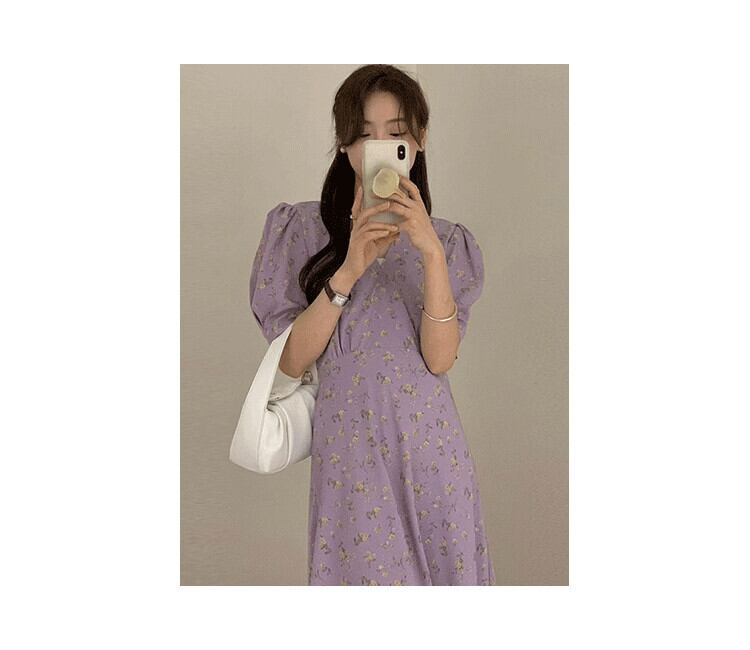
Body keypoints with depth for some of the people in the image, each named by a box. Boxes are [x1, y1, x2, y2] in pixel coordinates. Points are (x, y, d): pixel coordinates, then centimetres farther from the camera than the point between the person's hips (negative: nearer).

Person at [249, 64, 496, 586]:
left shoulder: (448, 241, 5)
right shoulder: (302, 227, 0)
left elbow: (440, 358, -9)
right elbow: (291, 361, -6)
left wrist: (431, 253, -20)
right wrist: (347, 271, -17)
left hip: (431, 447, 2)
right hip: (349, 447, -1)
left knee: (442, 569, 10)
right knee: (361, 567, 7)